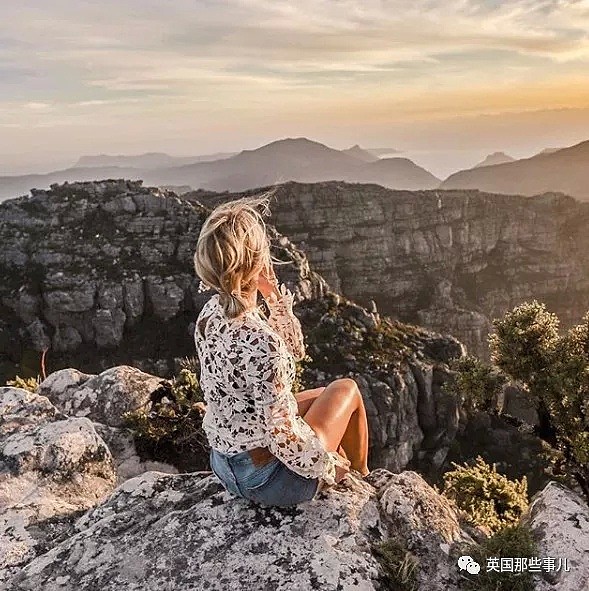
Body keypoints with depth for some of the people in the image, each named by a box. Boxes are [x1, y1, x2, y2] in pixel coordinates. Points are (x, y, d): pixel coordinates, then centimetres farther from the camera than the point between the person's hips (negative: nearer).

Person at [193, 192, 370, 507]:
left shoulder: (210, 313, -8)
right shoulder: (259, 342, -35)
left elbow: (294, 350, 4)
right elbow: (284, 437, -28)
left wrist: (272, 292, -8)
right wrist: (328, 467, -9)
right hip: (268, 478, -7)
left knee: (329, 393, 27)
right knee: (347, 389, 17)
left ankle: (355, 473, 48)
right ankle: (361, 479, 43)